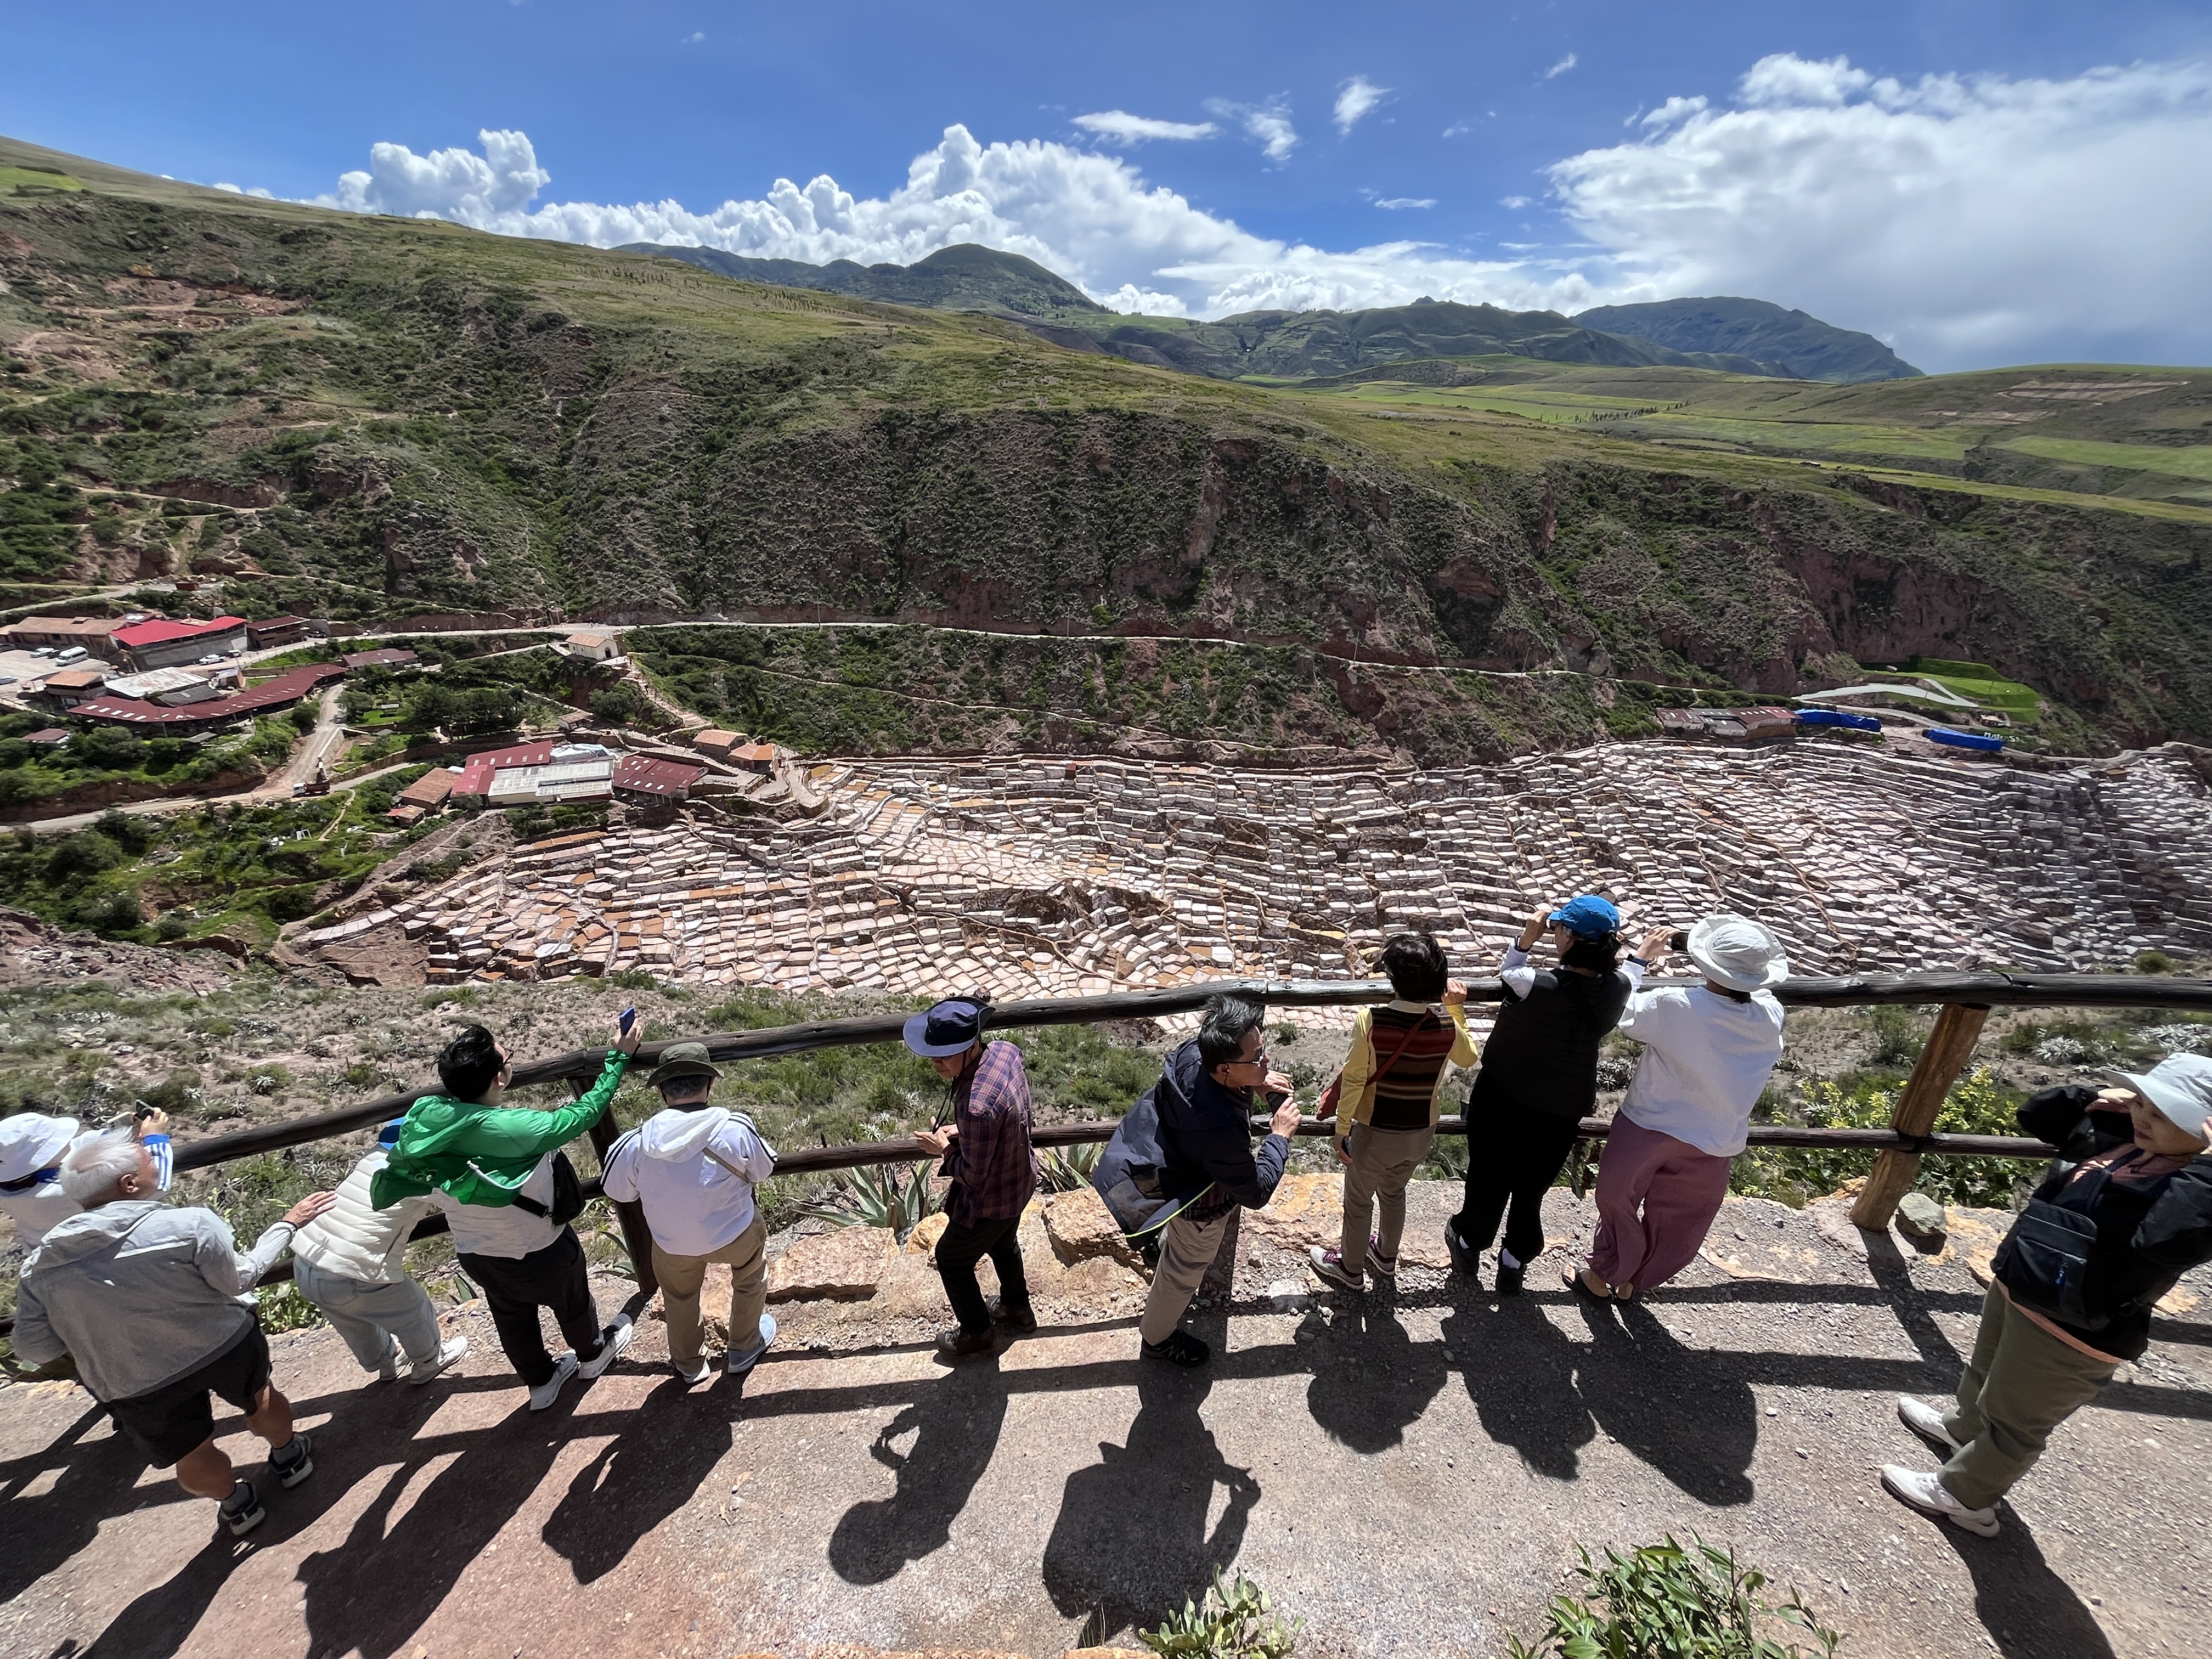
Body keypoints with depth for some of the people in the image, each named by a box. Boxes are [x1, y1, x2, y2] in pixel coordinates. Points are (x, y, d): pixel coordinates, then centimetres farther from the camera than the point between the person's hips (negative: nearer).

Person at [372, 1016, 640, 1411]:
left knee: (513, 1319, 31)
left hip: (475, 1257, 5)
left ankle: (540, 1381, 55)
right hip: (540, 1256, -5)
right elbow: (584, 1113, -26)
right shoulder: (515, 1129, -39)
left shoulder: (426, 1119, -22)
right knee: (572, 1304, 27)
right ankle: (593, 1354, 55)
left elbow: (386, 1189, -9)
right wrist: (619, 1056, -17)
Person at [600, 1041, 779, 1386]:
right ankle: (743, 1351, 50)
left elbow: (617, 1192, -4)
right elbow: (762, 1172, -11)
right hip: (736, 1234, -2)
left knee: (679, 1298, 32)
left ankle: (688, 1364, 54)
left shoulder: (637, 1143, -25)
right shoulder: (736, 1129, -30)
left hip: (672, 1244, 2)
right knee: (749, 1283, 31)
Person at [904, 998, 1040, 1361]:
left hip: (991, 1200, -8)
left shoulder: (977, 1107, -42)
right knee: (1003, 1243, 34)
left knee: (952, 1260, 21)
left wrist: (945, 1149, -11)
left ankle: (975, 1332, 44)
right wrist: (963, 1131, -4)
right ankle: (1017, 1308, 58)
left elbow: (973, 1176, -27)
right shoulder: (1006, 1050, -18)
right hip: (1020, 1181, 8)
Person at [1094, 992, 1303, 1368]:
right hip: (1199, 1206, -7)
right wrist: (1280, 1135, -21)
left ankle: (1167, 1252, 74)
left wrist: (1254, 1084, -16)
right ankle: (1157, 1338, 51)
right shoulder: (1222, 1130, -47)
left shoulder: (1193, 1052, -29)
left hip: (1173, 1161, 7)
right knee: (1185, 1271, 23)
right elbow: (1256, 1194, -29)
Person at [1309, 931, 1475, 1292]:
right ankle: (1386, 1256, 53)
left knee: (1358, 1201, 21)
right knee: (1394, 1192, 31)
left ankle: (1351, 1268, 42)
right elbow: (1468, 1058, 7)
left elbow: (1353, 1080, -20)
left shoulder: (1370, 1020, -27)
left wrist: (1341, 1130, -8)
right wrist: (1457, 1009, 11)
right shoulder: (1447, 1028, -16)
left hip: (1375, 1134, -4)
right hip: (1421, 1134, 4)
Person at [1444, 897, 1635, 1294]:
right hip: (1563, 1112, 3)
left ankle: (1468, 1244, 44)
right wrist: (1640, 956, 22)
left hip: (1503, 1101, -3)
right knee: (1531, 1189, 24)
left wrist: (1526, 938, -18)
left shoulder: (1534, 984, -31)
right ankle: (1515, 1262, 42)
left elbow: (1506, 974, -8)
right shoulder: (1618, 988, -19)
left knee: (1489, 1180, 21)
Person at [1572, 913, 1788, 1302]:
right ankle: (1633, 1282, 43)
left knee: (1619, 1201, 21)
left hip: (1646, 1129, -3)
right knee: (1675, 1222, 24)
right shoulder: (1770, 1016, -16)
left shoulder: (1673, 1005, -29)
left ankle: (1603, 1276, 38)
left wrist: (1641, 958, 0)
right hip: (1713, 1145, 4)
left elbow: (1623, 1015, -10)